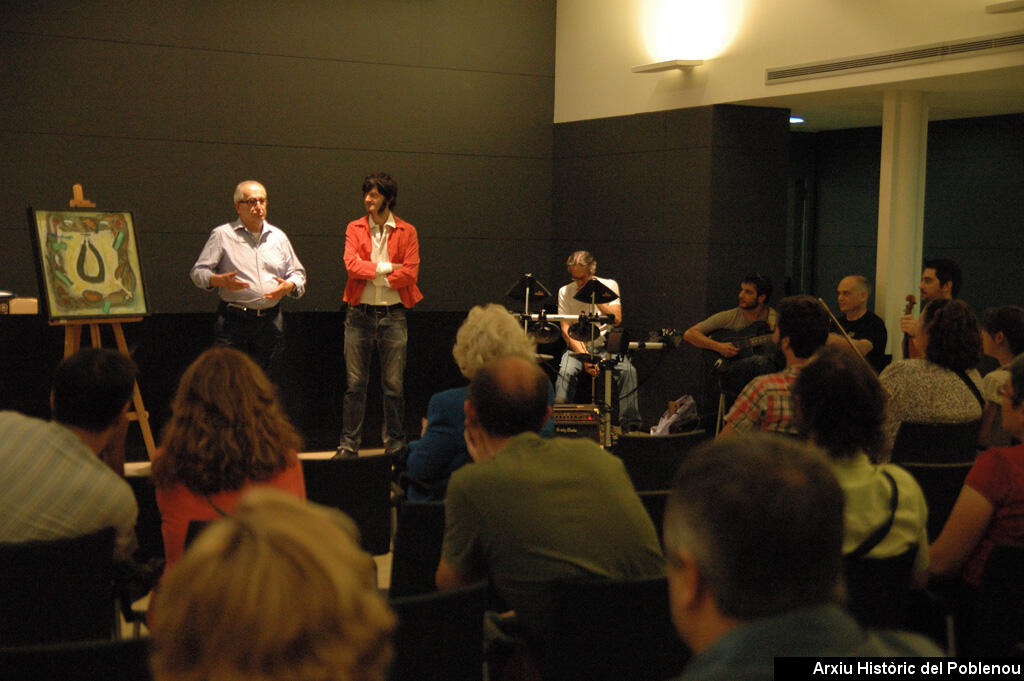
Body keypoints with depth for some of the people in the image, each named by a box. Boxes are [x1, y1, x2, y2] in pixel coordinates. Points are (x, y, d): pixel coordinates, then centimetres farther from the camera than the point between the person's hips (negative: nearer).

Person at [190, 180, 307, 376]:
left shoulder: (278, 237, 16)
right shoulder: (222, 235, 4)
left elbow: (298, 272, 20)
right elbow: (198, 272, 2)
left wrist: (289, 286, -3)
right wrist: (221, 280, -18)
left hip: (271, 322, 3)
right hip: (234, 321, -3)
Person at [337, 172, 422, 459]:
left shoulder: (407, 232, 4)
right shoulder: (354, 228, 7)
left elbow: (410, 273, -7)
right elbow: (351, 265, -8)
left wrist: (371, 275, -7)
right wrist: (387, 268, -10)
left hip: (393, 314, -1)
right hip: (359, 314, 1)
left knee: (394, 385, 3)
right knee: (355, 384, 3)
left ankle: (395, 443, 14)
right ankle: (349, 443, 11)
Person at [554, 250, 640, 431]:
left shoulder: (609, 285, 0)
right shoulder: (565, 292, -1)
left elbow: (617, 320, -11)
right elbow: (566, 330, -6)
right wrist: (585, 356, -19)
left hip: (606, 345, 0)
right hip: (577, 346, 0)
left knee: (627, 370, -27)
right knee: (566, 371, -32)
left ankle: (630, 426, -22)